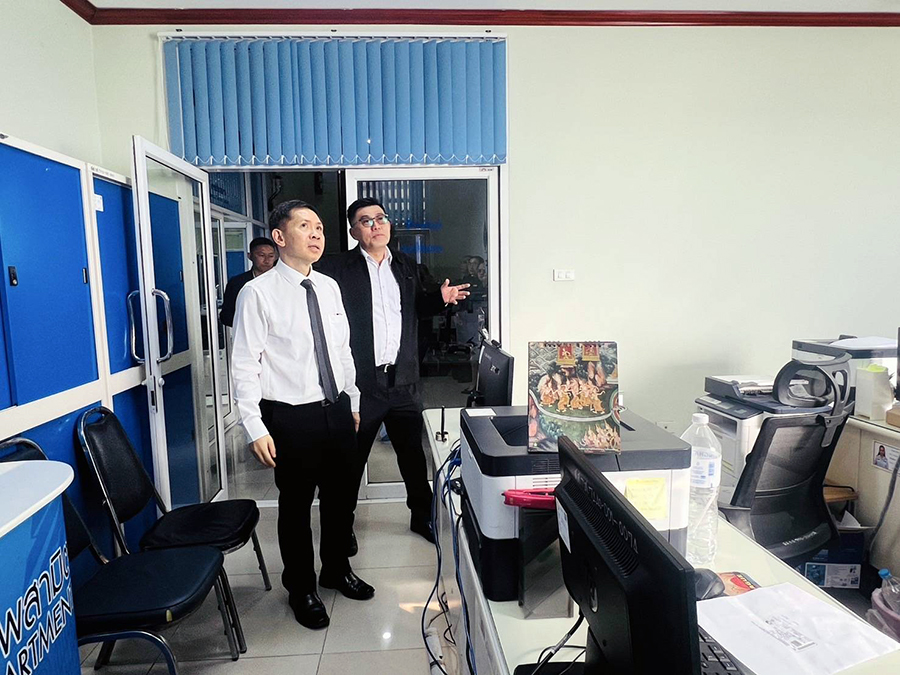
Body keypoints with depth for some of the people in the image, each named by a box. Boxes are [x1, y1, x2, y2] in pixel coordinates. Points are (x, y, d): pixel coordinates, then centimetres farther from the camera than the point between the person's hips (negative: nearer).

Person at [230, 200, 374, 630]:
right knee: (296, 505, 12)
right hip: (292, 418, -5)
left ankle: (336, 570, 45)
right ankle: (301, 589, 37)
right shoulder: (258, 293, -12)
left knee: (340, 497, 19)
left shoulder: (329, 287, 5)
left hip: (337, 410, 6)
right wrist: (256, 429, -17)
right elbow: (244, 366, -13)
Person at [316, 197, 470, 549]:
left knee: (413, 452, 16)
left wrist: (441, 297, 4)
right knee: (352, 458, 11)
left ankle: (422, 516, 36)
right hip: (359, 383, -4)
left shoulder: (406, 265, 11)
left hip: (403, 380, 4)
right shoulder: (337, 268, -6)